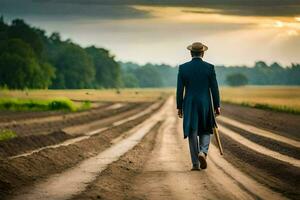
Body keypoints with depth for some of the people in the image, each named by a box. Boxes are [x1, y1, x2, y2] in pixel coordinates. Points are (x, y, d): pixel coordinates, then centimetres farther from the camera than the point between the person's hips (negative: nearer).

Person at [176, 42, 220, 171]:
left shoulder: (183, 68, -2)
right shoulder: (209, 67, -5)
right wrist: (217, 106, 5)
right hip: (206, 105, -1)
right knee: (205, 131, 15)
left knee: (192, 134, 6)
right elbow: (214, 88, -4)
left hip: (189, 106, 1)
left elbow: (180, 89, -1)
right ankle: (203, 152, -11)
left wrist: (179, 107, 6)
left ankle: (195, 164, 5)